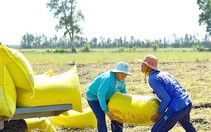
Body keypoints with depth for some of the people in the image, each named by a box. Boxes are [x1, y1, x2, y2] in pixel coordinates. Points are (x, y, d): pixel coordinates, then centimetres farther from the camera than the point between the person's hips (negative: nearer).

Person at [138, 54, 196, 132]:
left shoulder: (153, 79, -11)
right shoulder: (163, 73, 15)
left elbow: (166, 99, -15)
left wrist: (159, 114, -5)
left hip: (177, 107, -9)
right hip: (187, 102, 9)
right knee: (186, 124, 37)